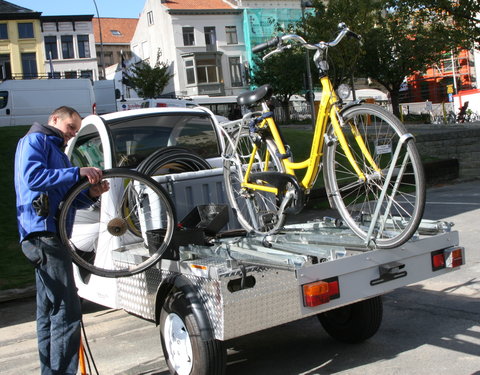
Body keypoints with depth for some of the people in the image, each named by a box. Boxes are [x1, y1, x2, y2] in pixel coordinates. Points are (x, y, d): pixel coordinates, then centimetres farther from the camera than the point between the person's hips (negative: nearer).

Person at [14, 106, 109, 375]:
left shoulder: (57, 150, 29)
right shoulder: (35, 140, 0)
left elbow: (65, 198, 25)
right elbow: (33, 176, -19)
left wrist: (91, 193, 6)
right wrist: (78, 172, -20)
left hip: (52, 234, 11)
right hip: (43, 231, -11)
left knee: (50, 311, 13)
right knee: (68, 312, -14)